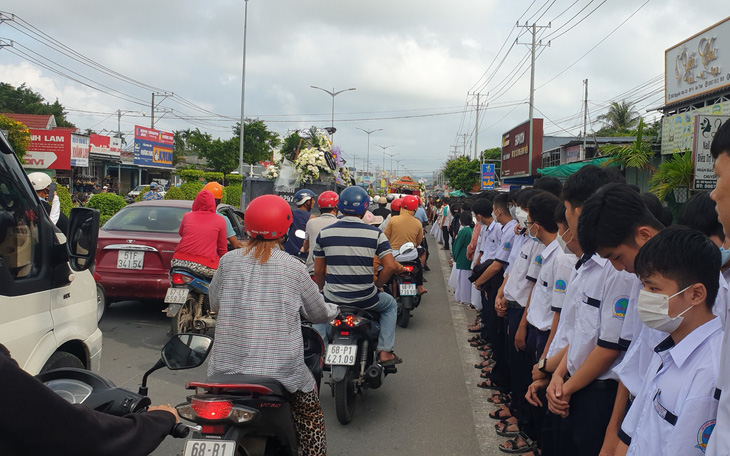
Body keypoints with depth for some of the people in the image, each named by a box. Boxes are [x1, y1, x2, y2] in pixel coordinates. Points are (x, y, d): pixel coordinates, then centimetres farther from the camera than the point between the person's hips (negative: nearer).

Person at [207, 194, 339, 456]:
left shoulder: (228, 261, -2)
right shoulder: (293, 267, -6)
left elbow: (214, 303, 13)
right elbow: (318, 314, 6)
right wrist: (334, 310, 29)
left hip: (228, 365, 2)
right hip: (280, 364, -2)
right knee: (309, 406, 21)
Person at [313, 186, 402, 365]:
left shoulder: (324, 233, -1)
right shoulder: (375, 234, -7)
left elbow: (318, 271, 3)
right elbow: (390, 266, -11)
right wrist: (375, 286, 4)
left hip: (333, 298, 2)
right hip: (365, 299, -2)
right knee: (390, 305, 29)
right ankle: (385, 352, 20)